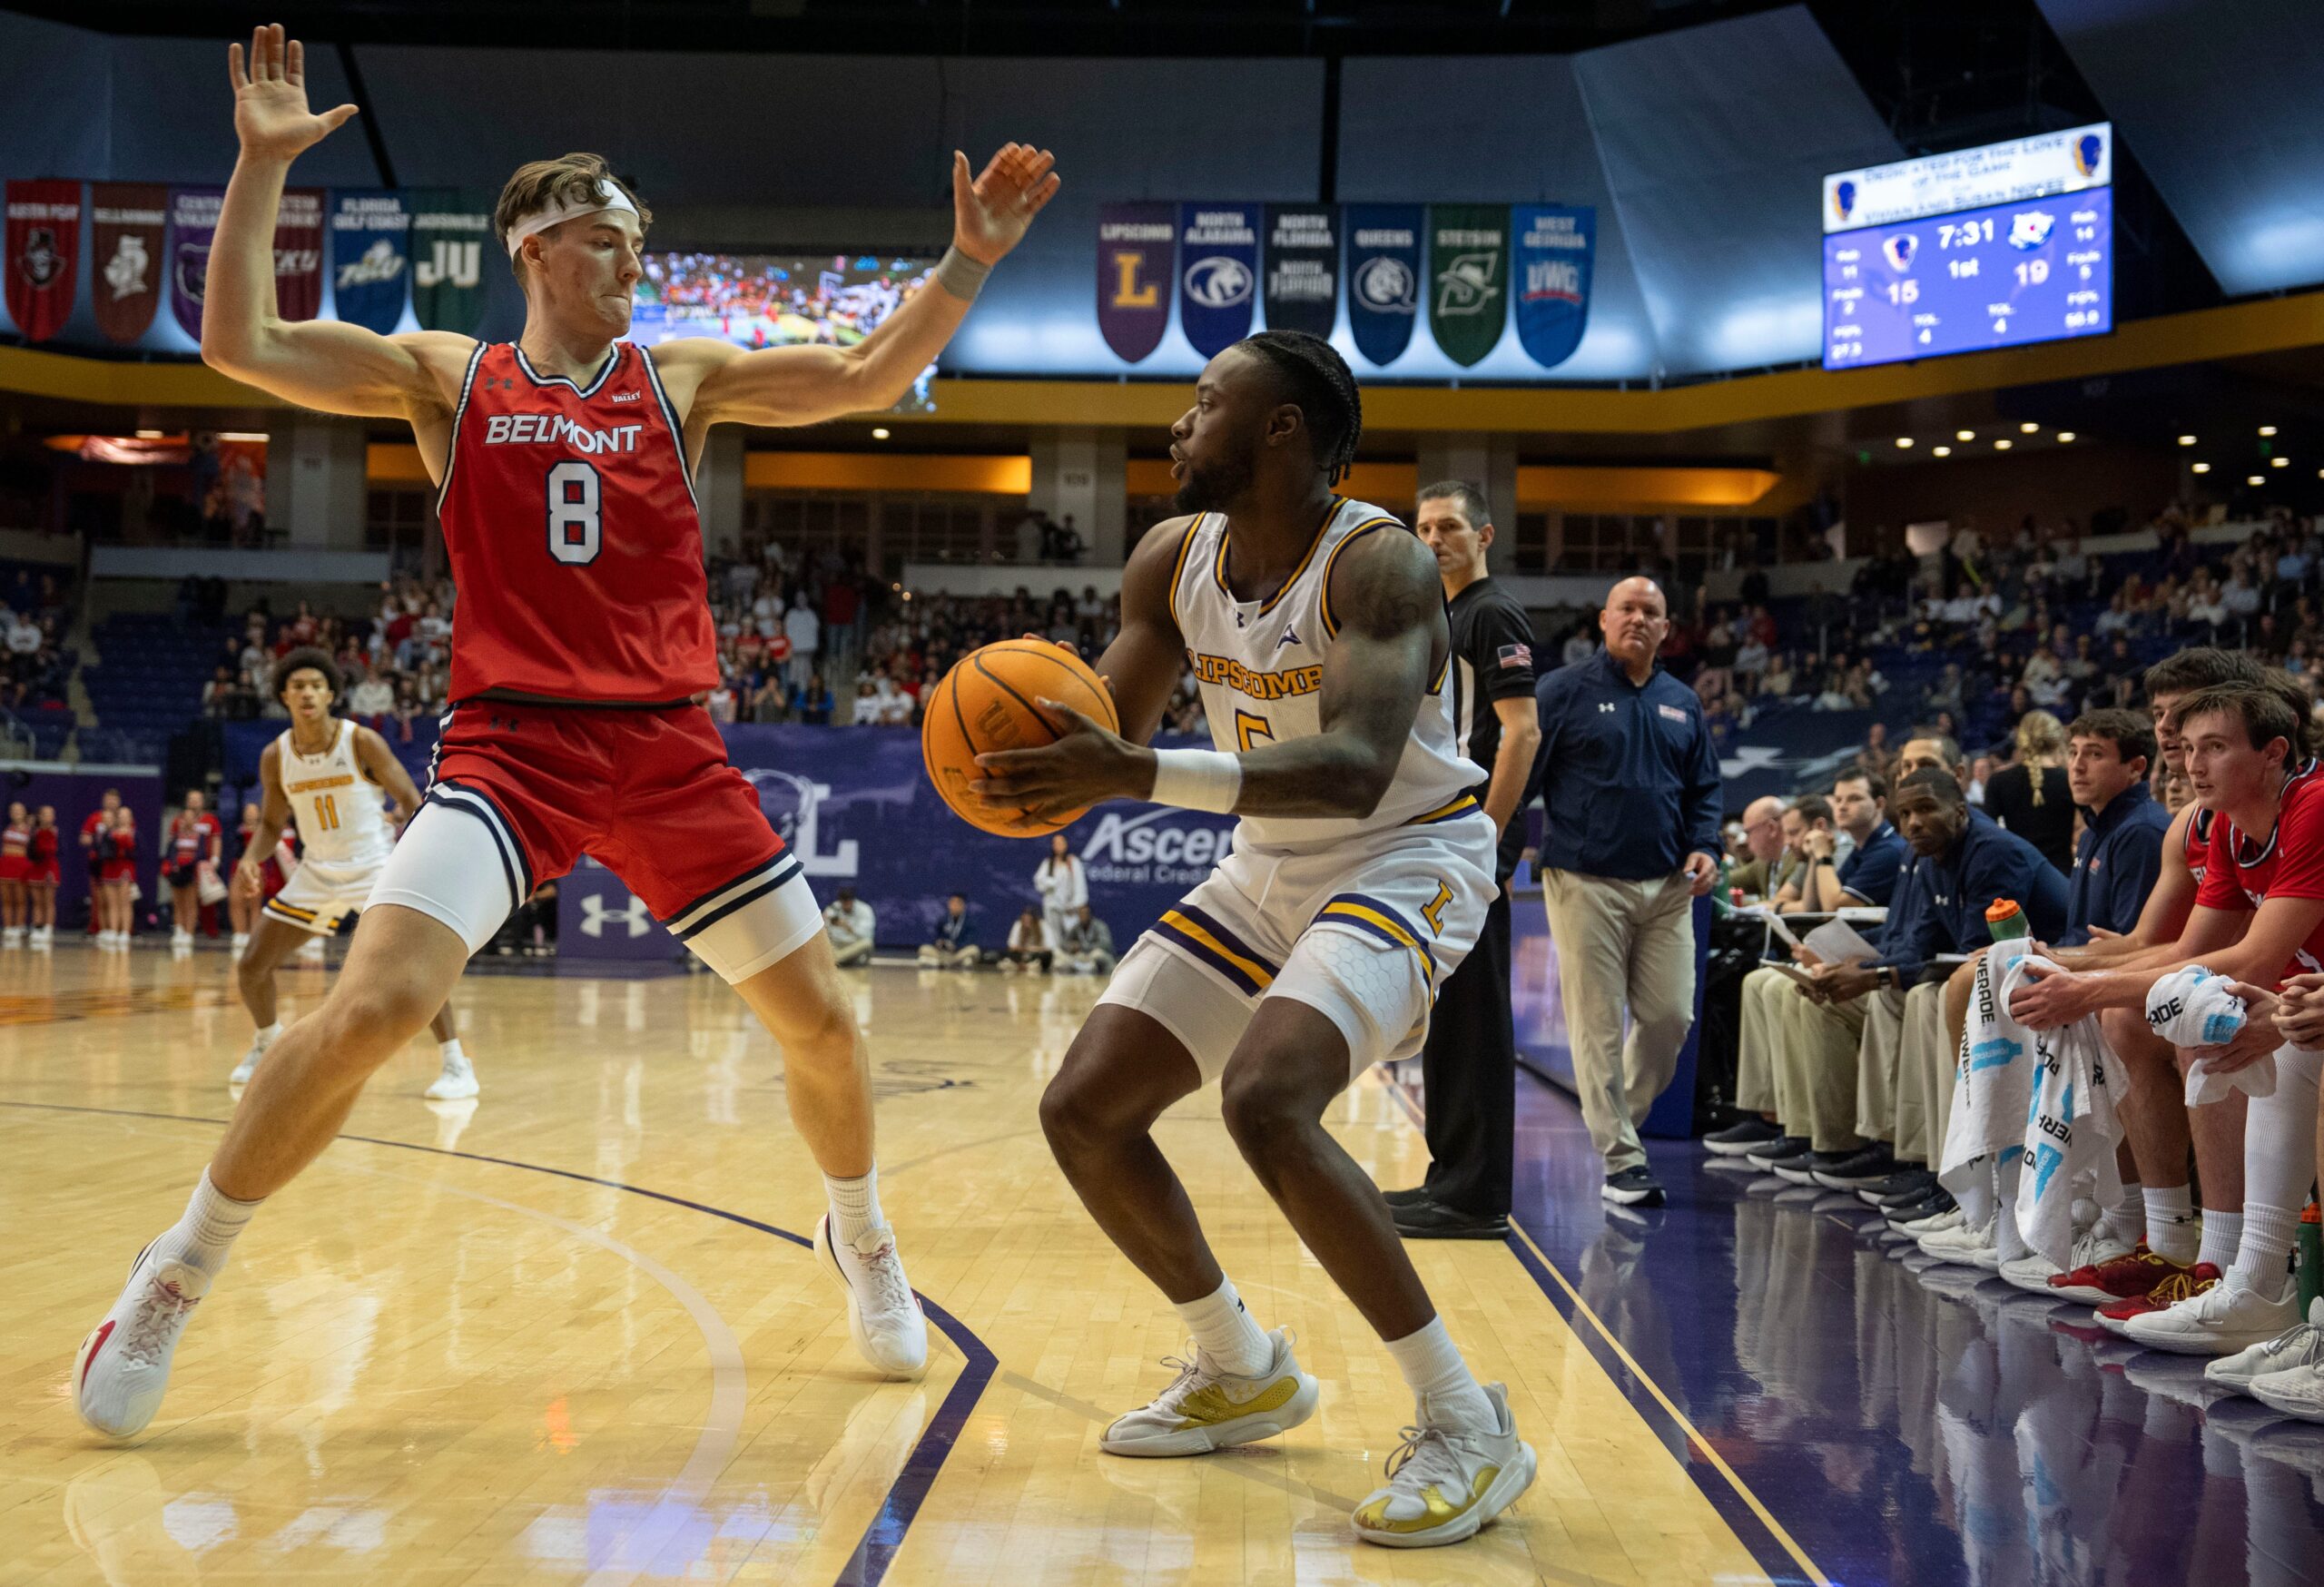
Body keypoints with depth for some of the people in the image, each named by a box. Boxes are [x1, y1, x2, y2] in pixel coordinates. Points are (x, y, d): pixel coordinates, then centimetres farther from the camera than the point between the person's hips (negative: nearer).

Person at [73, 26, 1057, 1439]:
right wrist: (264, 168, -9)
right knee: (373, 1007, -20)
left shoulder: (683, 377, 10)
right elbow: (241, 345, -4)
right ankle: (176, 1278, 0)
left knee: (821, 1016, 5)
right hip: (511, 741, -2)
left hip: (669, 749, 3)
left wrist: (970, 259, -7)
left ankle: (861, 1239, 34)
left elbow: (868, 378, 3)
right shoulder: (448, 378, 6)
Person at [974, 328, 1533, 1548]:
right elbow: (1106, 725, 7)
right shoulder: (1173, 559, -1)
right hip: (1269, 870, 8)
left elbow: (1355, 772, -38)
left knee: (1265, 1098, -32)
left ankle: (1467, 1427, -19)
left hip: (1407, 859, -8)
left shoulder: (1378, 565, -23)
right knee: (1082, 1110, 2)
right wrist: (1036, 765, -18)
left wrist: (1136, 776, -48)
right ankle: (1243, 1374, 23)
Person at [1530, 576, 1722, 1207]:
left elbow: (1704, 787, 21)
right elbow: (1521, 772, -3)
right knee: (1599, 1024, -3)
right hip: (1586, 883, -4)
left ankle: (1620, 1117, 25)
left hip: (1666, 886, 5)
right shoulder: (1564, 691, 1)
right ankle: (1620, 1158, 3)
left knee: (1671, 1016, 1)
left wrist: (1705, 847, 3)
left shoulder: (1682, 704, 16)